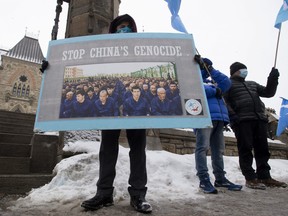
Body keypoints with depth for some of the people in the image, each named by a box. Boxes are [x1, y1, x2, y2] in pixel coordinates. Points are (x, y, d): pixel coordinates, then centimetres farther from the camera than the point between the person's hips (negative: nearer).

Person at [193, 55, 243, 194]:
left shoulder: (212, 82, 32)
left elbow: (227, 83, 15)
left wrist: (211, 70, 10)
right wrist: (215, 90, -1)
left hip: (219, 119, 7)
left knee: (218, 149, 8)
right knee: (203, 147, -14)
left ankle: (220, 178, 16)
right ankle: (204, 180, -13)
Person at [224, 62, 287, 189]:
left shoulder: (252, 84, 32)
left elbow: (268, 92, 25)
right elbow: (224, 101, -4)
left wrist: (273, 79, 9)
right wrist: (232, 116, -18)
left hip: (259, 119, 7)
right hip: (242, 120, -7)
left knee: (262, 149, 5)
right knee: (245, 149, -7)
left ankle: (264, 176, 12)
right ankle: (250, 178, -5)